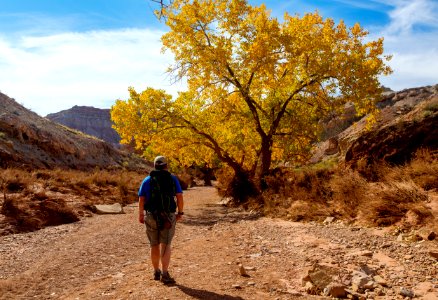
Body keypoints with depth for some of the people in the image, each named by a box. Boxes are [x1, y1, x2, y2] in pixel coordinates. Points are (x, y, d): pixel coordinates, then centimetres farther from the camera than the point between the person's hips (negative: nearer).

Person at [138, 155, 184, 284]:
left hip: (151, 216, 2)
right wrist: (180, 213, 6)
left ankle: (156, 272, 26)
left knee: (154, 245, 14)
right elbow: (180, 197, -4)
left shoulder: (147, 180, 4)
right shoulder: (172, 179, 2)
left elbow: (141, 200, 1)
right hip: (168, 217, -2)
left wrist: (140, 214, 13)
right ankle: (164, 274, -7)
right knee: (165, 245, 0)